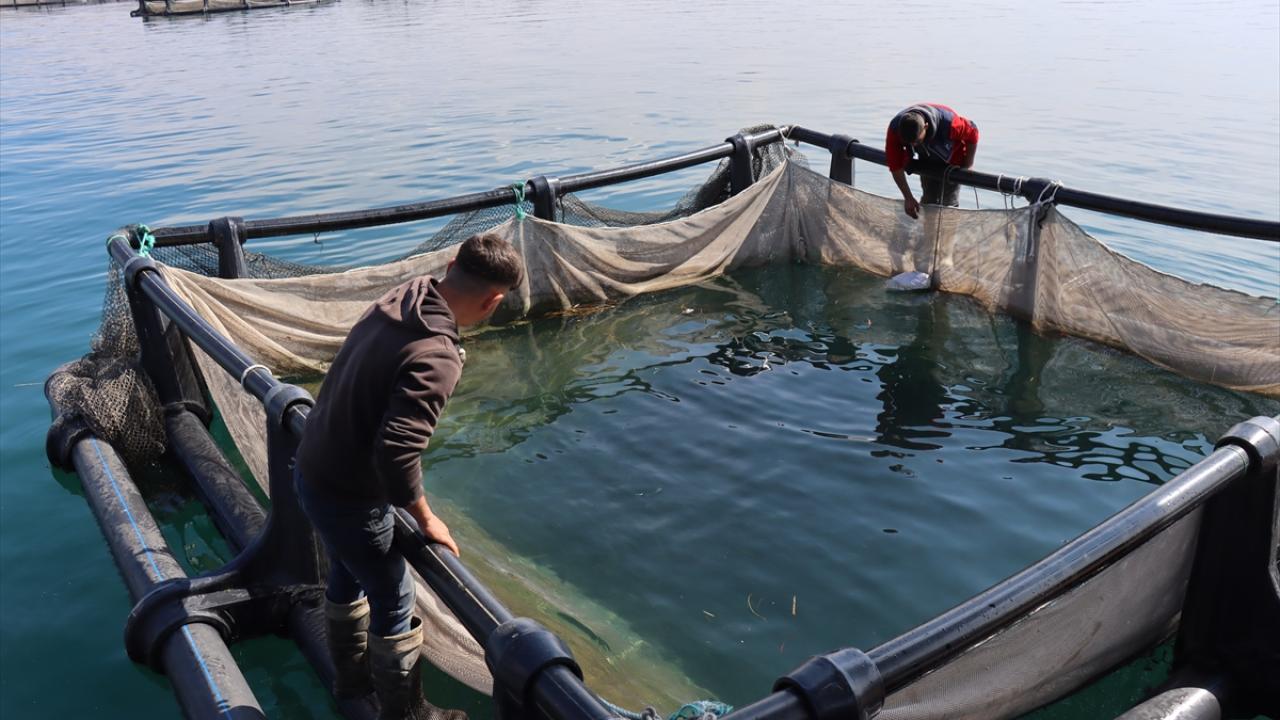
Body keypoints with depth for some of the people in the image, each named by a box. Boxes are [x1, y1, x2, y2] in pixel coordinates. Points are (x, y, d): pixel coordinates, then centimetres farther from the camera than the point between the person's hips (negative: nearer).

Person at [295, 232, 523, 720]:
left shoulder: (393, 304, -4)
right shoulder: (436, 358, -30)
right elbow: (396, 453, -34)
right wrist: (425, 518, -16)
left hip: (312, 471, 9)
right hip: (349, 496, -9)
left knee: (348, 575, 29)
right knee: (394, 600, 12)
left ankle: (351, 674, 52)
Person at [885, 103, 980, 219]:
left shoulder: (948, 123, -43)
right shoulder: (895, 128, -35)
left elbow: (972, 133, -21)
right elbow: (895, 166, -26)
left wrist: (967, 166, -11)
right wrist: (908, 198, -26)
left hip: (952, 162, -3)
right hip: (928, 162, 3)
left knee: (948, 204, -1)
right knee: (929, 201, 7)